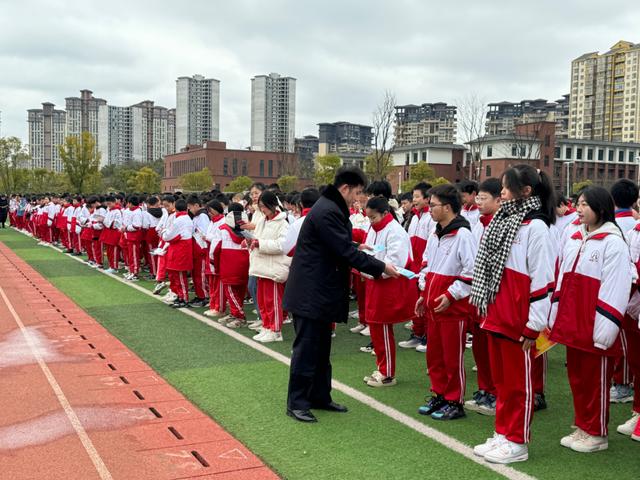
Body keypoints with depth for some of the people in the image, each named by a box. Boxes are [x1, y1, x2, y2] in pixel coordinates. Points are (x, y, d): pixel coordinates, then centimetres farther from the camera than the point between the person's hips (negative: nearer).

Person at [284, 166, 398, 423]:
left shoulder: (332, 209, 13)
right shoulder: (327, 211, -20)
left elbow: (343, 247, 16)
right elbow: (346, 252, -22)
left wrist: (375, 265, 6)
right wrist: (381, 267, -13)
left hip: (321, 290, 11)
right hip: (310, 292, -11)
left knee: (322, 348, 16)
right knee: (306, 347, -3)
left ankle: (320, 397, 27)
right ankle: (296, 403, 7)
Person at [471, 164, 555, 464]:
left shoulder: (536, 227, -13)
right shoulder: (505, 222, 13)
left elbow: (542, 279, -16)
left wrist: (534, 325, -16)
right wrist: (483, 305, 17)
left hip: (520, 320, -8)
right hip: (496, 314, 8)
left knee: (519, 381, 5)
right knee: (501, 379, 16)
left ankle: (517, 442, 16)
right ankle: (502, 434, 28)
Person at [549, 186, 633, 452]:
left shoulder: (613, 243, -12)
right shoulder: (574, 240, 11)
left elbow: (615, 290, -16)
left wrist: (605, 329, -18)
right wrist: (555, 316, 13)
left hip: (595, 327, -7)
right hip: (571, 324, 7)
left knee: (597, 379, 5)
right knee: (577, 376, 15)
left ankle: (597, 433, 19)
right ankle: (582, 427, 29)